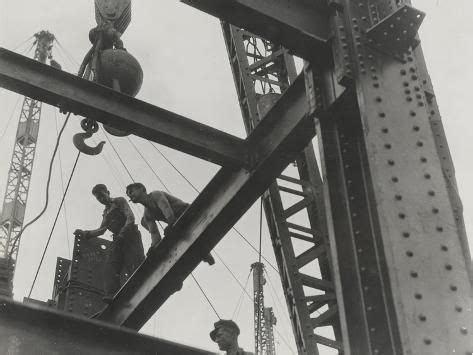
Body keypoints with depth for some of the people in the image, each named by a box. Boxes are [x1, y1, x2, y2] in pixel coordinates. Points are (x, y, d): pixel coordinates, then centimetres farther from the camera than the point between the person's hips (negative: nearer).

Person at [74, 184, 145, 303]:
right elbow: (101, 230, 20)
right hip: (118, 240, 7)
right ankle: (112, 296, -32)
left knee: (134, 267, -23)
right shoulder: (106, 212, 30)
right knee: (111, 268, -16)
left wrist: (122, 234, -20)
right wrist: (84, 233, 4)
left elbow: (131, 218, -6)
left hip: (130, 236, -7)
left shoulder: (119, 201, 10)